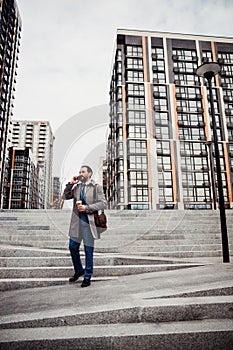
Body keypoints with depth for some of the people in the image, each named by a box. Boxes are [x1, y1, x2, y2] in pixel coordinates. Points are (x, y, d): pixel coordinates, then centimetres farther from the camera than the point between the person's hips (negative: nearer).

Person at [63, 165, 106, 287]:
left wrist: (87, 208, -17)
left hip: (89, 221, -5)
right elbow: (65, 196, 9)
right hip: (76, 221, 5)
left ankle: (87, 277, 17)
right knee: (73, 247, 12)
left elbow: (103, 203, -8)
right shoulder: (76, 187, 12)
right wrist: (70, 184, -2)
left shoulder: (97, 187, -2)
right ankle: (78, 270, 35)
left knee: (88, 250, 3)